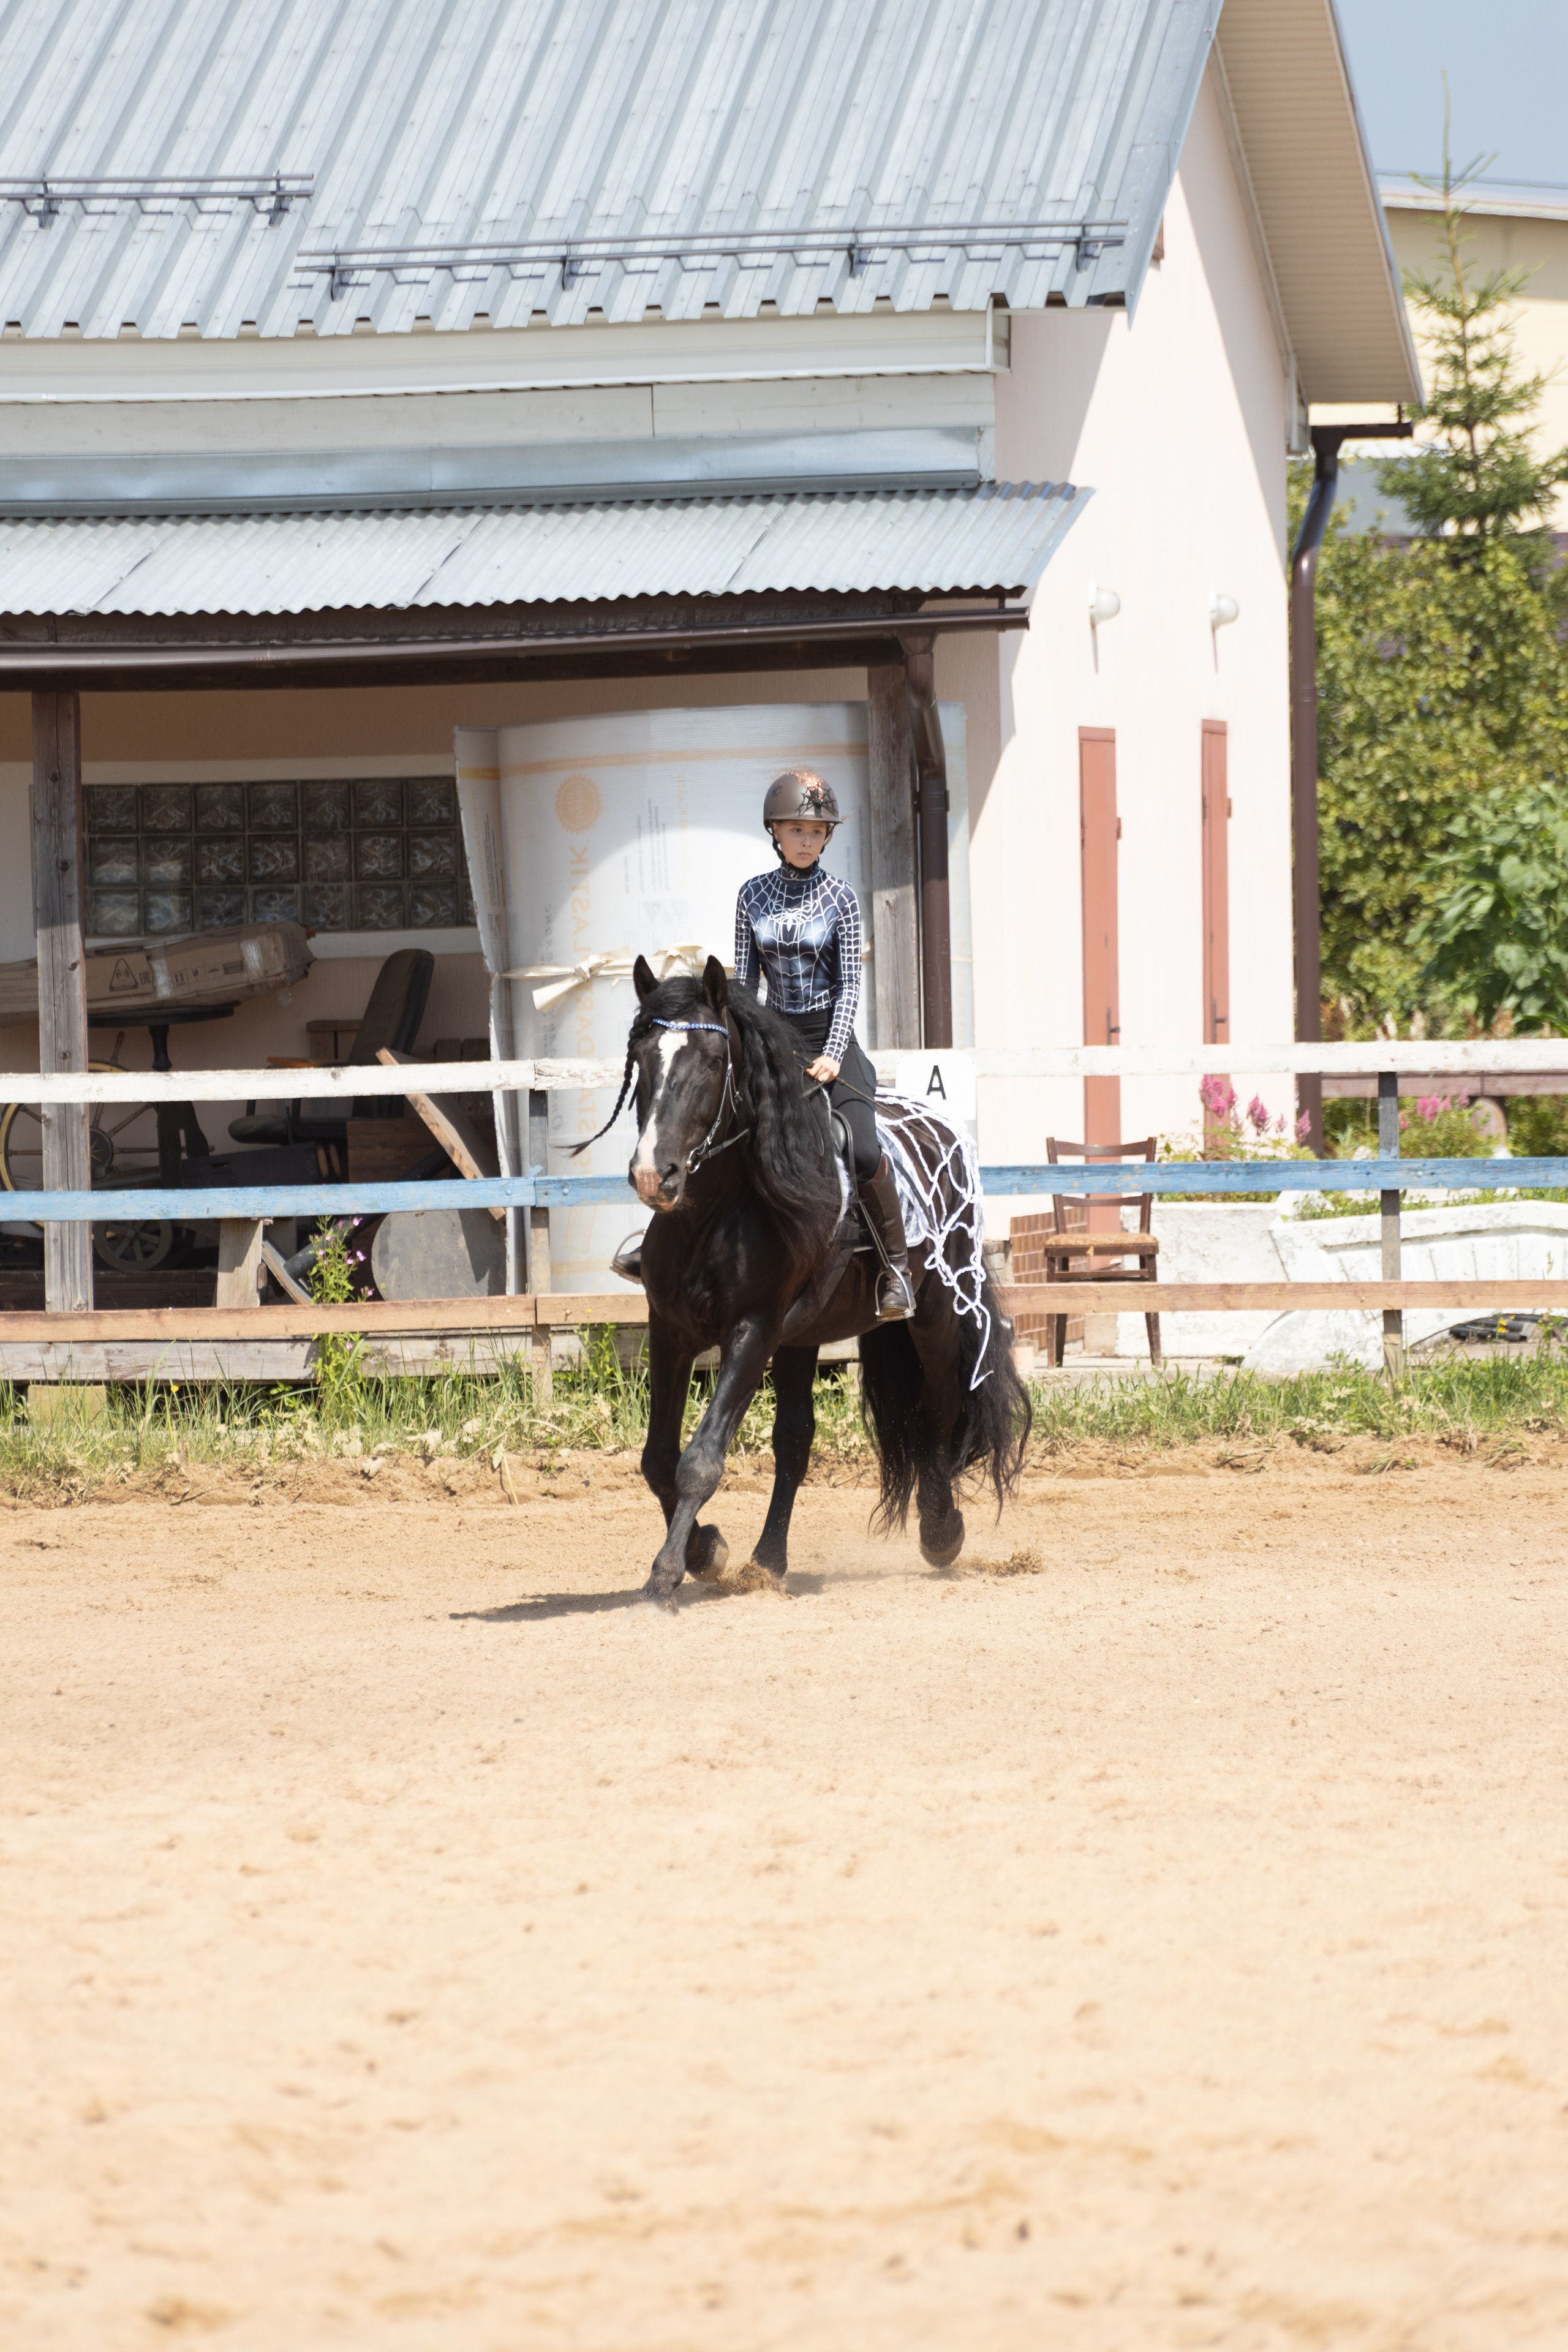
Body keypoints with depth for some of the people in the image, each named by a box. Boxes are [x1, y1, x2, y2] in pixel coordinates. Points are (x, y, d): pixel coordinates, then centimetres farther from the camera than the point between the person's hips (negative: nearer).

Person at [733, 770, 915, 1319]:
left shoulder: (840, 898, -4)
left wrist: (833, 1055, -19)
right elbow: (745, 979, 7)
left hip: (831, 1038, -3)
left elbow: (850, 983, -7)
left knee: (863, 1152, -24)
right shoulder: (754, 895, 4)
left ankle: (896, 1267, -11)